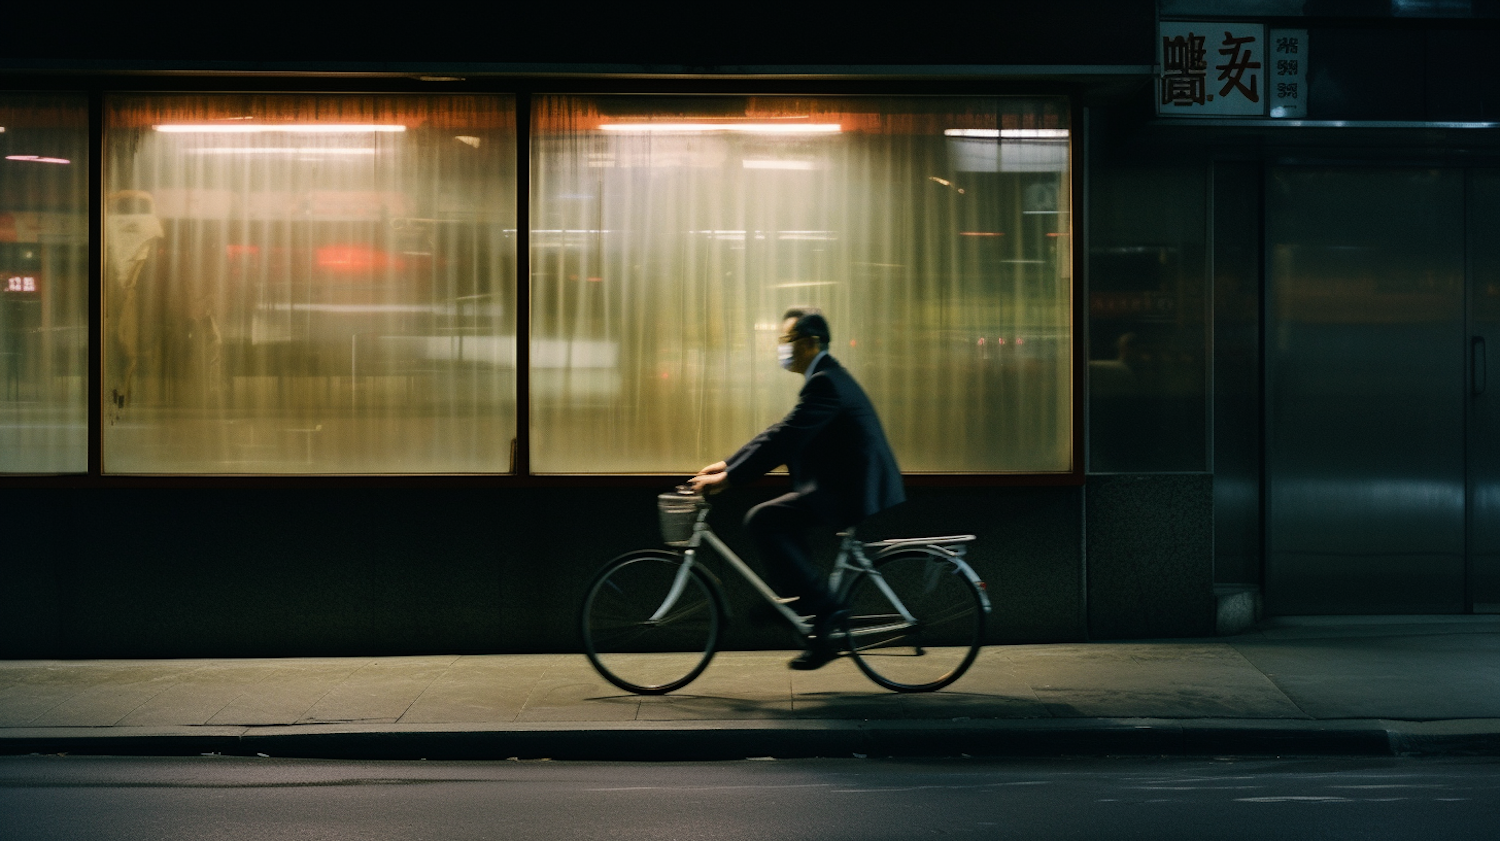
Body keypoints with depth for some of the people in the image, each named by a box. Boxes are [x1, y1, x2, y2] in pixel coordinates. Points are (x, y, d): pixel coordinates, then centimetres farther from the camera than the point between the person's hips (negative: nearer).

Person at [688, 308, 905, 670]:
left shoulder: (825, 382, -14)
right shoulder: (826, 378, 19)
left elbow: (784, 437, -21)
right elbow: (783, 435, 21)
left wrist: (727, 478, -20)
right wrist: (727, 464, 16)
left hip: (853, 493, -11)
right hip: (858, 487, 11)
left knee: (762, 520, -13)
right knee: (779, 521, 20)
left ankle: (823, 611, -11)